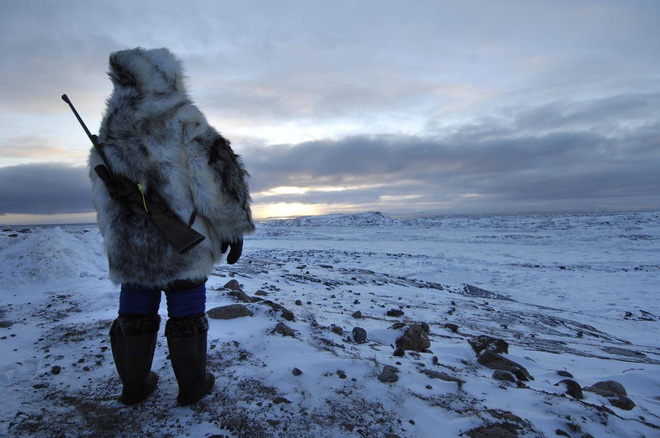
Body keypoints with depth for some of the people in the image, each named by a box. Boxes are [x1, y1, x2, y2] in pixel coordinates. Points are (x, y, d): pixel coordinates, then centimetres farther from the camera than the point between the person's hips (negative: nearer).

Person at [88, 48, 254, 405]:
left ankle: (135, 385, 32)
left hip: (128, 244, 6)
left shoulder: (111, 129, 10)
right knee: (186, 312, 8)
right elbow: (221, 174, -16)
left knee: (135, 311, 18)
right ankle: (192, 385, 23)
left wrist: (115, 234, 22)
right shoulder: (184, 122, -9)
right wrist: (235, 228, -10)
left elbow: (102, 190, 14)